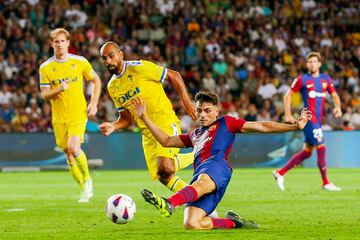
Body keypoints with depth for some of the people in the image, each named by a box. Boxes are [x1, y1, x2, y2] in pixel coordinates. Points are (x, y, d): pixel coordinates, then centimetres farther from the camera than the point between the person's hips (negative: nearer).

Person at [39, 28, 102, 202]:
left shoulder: (80, 62, -2)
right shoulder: (45, 67, -1)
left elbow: (96, 81, 11)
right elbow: (45, 95, -1)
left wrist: (94, 103, 1)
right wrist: (58, 89, -21)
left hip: (78, 114, -2)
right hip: (58, 117, 2)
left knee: (74, 148, -22)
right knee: (69, 155, 5)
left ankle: (87, 179, 2)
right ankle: (84, 189, 20)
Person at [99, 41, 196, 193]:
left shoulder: (139, 68, -10)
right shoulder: (112, 87, 10)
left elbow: (174, 76, -3)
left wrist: (186, 101, -9)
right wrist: (113, 126, -5)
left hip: (166, 122, -7)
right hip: (147, 133, 7)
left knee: (165, 168, -26)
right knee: (161, 176, 0)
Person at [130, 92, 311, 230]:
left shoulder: (225, 123, 24)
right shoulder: (194, 135, 39)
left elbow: (262, 127, 21)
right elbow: (166, 141, 40)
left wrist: (294, 126, 13)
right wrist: (144, 117, 34)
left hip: (217, 166, -6)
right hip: (200, 174, 6)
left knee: (202, 183, -44)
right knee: (191, 223, -20)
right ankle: (233, 223, -1)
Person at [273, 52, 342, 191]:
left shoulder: (326, 79, 11)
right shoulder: (302, 79, -4)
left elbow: (334, 95, 18)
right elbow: (288, 95, 0)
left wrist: (338, 107, -2)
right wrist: (288, 115, -8)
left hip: (318, 120, 7)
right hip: (309, 119, -7)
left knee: (307, 152, 10)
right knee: (321, 148, -9)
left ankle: (280, 173, 20)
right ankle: (326, 183, 1)